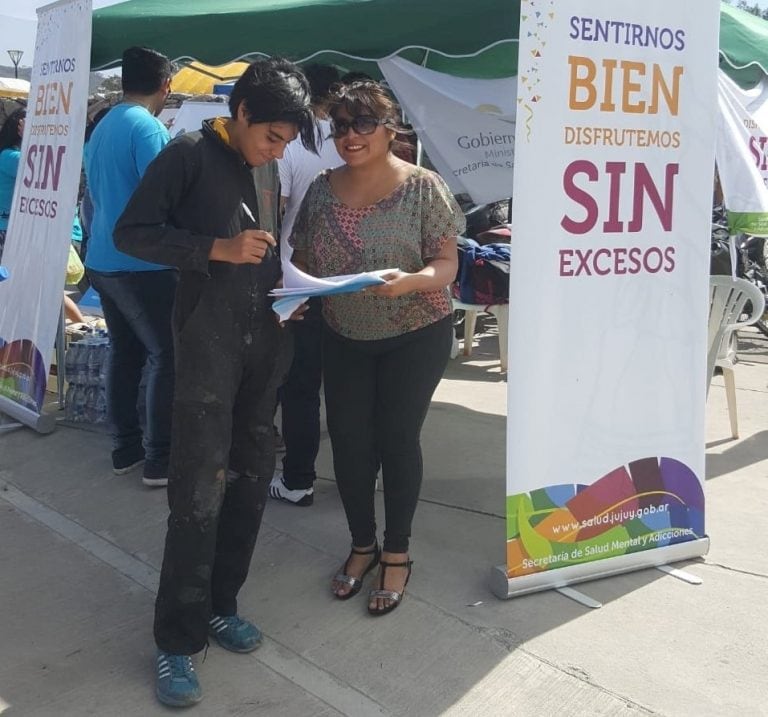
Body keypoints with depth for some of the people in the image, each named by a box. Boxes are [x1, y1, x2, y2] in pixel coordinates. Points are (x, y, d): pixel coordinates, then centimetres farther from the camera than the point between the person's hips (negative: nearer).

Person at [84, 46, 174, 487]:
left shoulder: (102, 128, 13)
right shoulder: (148, 127, -14)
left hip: (103, 260, 9)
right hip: (142, 264, -9)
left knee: (126, 351, 14)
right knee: (166, 355, -2)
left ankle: (125, 446, 21)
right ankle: (160, 458, 0)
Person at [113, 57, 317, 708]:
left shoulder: (270, 167, 14)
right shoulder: (189, 155, -6)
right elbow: (132, 232, -9)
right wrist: (217, 248, -19)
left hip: (267, 340, 7)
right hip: (208, 342, -7)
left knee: (251, 479, 10)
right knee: (199, 488, -8)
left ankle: (218, 604, 25)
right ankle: (177, 639, 4)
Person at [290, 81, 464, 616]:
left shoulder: (423, 187, -10)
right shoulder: (323, 190, 2)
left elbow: (446, 262, -13)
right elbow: (302, 261, 8)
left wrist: (411, 281, -33)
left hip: (415, 335, -4)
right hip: (345, 337, 4)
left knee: (398, 438, 2)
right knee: (348, 439, 5)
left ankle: (397, 553, 21)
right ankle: (362, 543, 27)